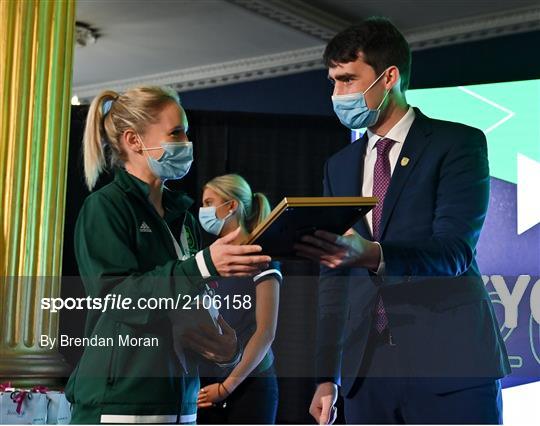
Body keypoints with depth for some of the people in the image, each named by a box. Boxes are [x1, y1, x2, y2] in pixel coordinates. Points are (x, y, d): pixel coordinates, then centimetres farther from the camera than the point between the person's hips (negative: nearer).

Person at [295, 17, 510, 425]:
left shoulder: (458, 143, -3)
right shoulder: (340, 165, 14)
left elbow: (453, 250, -15)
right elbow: (334, 276, 14)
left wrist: (371, 254, -33)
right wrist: (327, 375, 9)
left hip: (450, 363, -5)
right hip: (367, 370, 5)